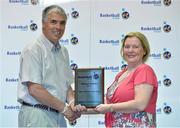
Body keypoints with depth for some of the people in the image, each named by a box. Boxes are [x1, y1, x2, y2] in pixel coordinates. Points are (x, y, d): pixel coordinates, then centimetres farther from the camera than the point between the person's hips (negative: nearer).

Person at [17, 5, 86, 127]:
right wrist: (64, 108, -14)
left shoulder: (63, 51, 11)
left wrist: (72, 102, -6)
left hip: (59, 116, 7)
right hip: (37, 116, -7)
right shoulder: (33, 50, -11)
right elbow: (34, 89, -18)